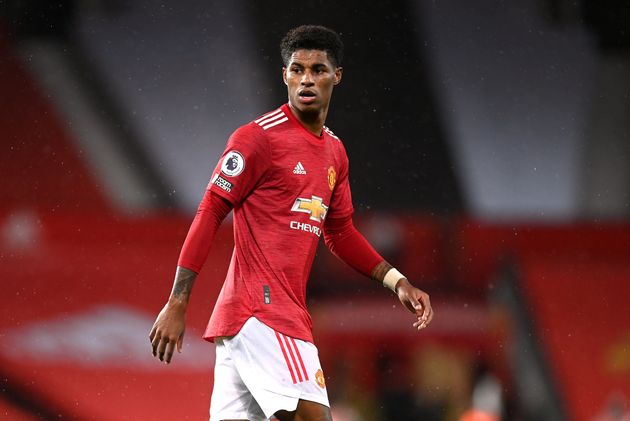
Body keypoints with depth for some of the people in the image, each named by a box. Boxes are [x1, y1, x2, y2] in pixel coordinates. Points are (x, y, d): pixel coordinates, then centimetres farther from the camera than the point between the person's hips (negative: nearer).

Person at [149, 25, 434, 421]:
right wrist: (176, 305, -12)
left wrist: (397, 281, 17)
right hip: (260, 310, -8)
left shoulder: (334, 151, 18)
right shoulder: (259, 136, -7)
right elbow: (209, 214, -8)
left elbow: (340, 233, 28)